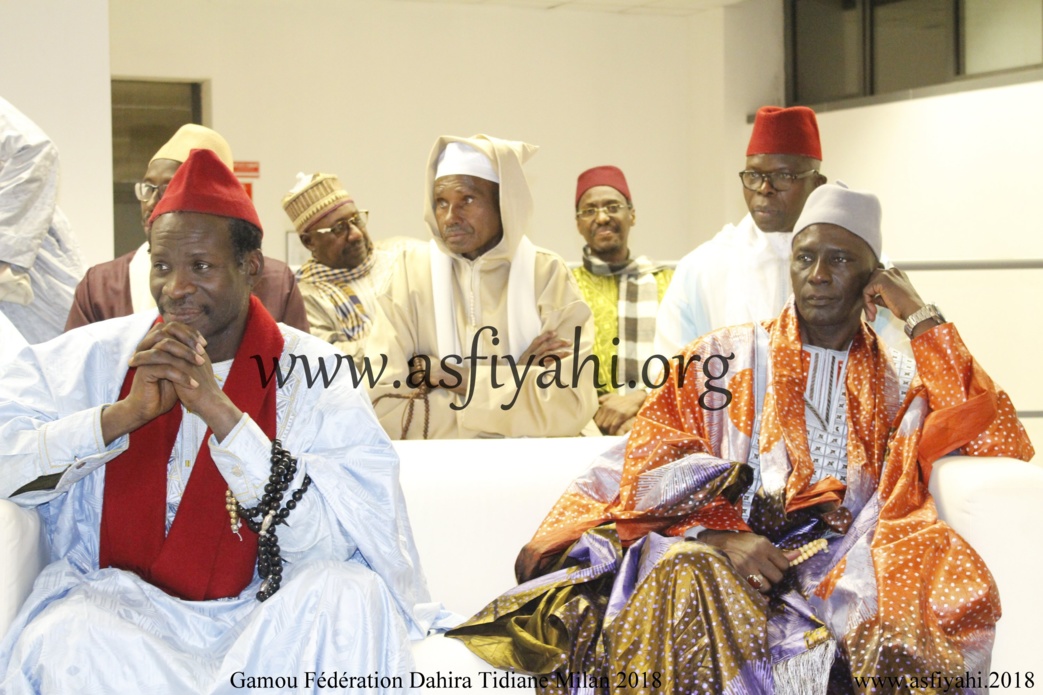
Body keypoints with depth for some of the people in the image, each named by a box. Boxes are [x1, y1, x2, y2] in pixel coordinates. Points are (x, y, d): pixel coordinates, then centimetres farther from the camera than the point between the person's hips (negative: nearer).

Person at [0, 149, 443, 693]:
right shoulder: (96, 357, 3)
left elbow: (335, 541, -17)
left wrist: (219, 410, -23)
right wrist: (123, 413, -20)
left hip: (264, 618, -1)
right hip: (121, 611, 2)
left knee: (348, 594, -30)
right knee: (66, 637, -31)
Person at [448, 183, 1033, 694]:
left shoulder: (902, 375, 21)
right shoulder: (723, 359, 16)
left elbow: (1004, 442, 7)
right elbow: (648, 469, 6)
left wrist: (924, 320, 9)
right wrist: (722, 532, -15)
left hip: (847, 566, 2)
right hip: (714, 555, -2)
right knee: (688, 578, -36)